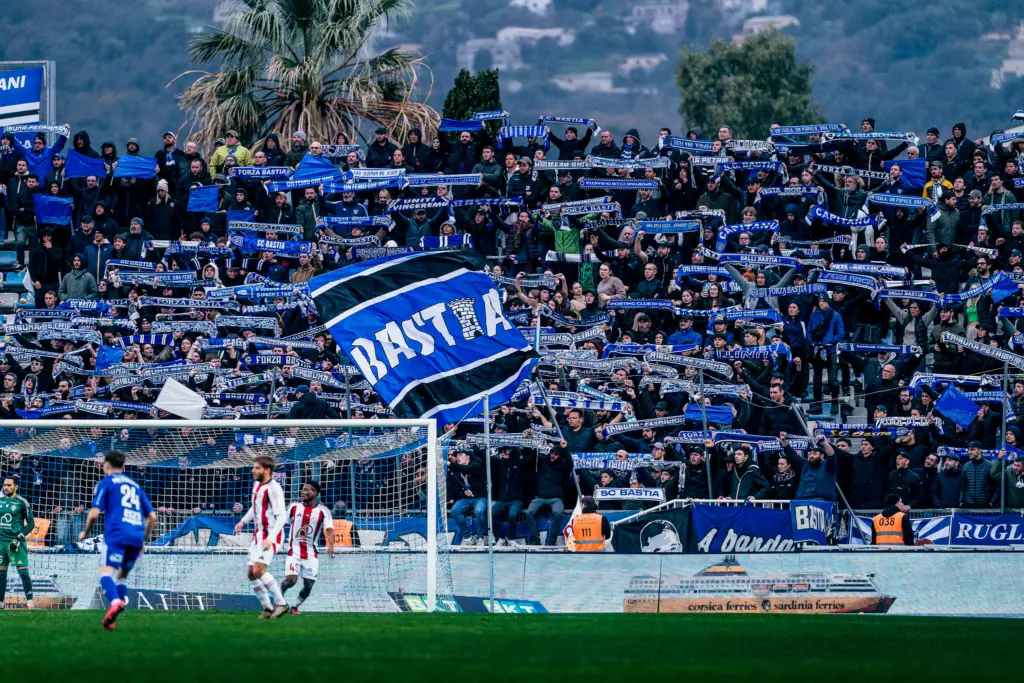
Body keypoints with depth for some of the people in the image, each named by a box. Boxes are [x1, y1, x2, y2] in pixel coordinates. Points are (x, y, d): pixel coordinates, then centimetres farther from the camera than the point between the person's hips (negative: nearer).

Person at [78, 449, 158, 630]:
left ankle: (115, 602, -46)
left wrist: (85, 532, 17)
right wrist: (144, 540, 33)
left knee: (106, 572, -18)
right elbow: (152, 516, 22)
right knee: (121, 576, 19)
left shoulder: (105, 483, 9)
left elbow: (94, 513, 0)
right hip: (137, 537, 6)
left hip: (117, 535, -6)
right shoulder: (135, 486, 26)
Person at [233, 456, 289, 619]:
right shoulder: (256, 485, 10)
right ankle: (267, 608, 16)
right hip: (259, 534, 9)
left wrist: (270, 538, -30)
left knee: (259, 570, -22)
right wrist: (243, 521, 17)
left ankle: (281, 603, -11)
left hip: (271, 535, -9)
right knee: (252, 574, 6)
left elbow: (282, 517, -21)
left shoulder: (273, 489, -17)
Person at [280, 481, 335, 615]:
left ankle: (295, 607, 22)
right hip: (294, 552, 0)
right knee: (291, 580, -18)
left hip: (311, 554, 0)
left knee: (308, 585, 0)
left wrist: (331, 546, -33)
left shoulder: (323, 511, -5)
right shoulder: (294, 507, 1)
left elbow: (329, 529, -15)